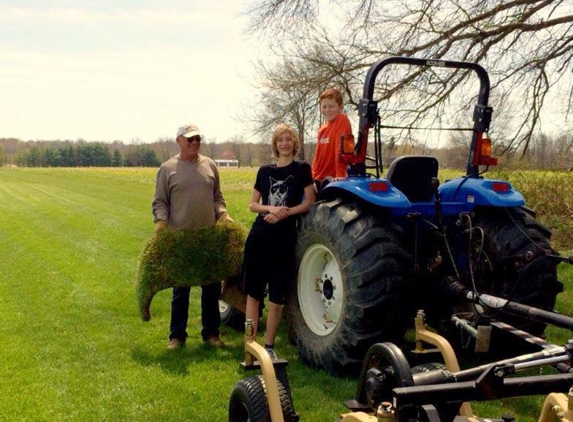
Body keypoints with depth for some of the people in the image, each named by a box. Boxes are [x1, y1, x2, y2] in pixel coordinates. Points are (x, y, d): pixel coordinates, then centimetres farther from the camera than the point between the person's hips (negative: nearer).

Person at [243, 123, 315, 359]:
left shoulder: (302, 169, 3)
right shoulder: (265, 171, 11)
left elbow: (308, 203, -3)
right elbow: (252, 204, 10)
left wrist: (284, 213, -15)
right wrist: (270, 208, -9)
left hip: (285, 239, -3)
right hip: (258, 237, 3)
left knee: (276, 299, 2)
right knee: (253, 294, 5)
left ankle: (269, 346, 15)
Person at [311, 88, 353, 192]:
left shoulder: (342, 121, -10)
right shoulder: (322, 129, 13)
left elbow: (341, 150, -19)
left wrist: (340, 175, -26)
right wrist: (313, 179, 9)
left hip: (334, 180, -8)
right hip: (320, 180, 8)